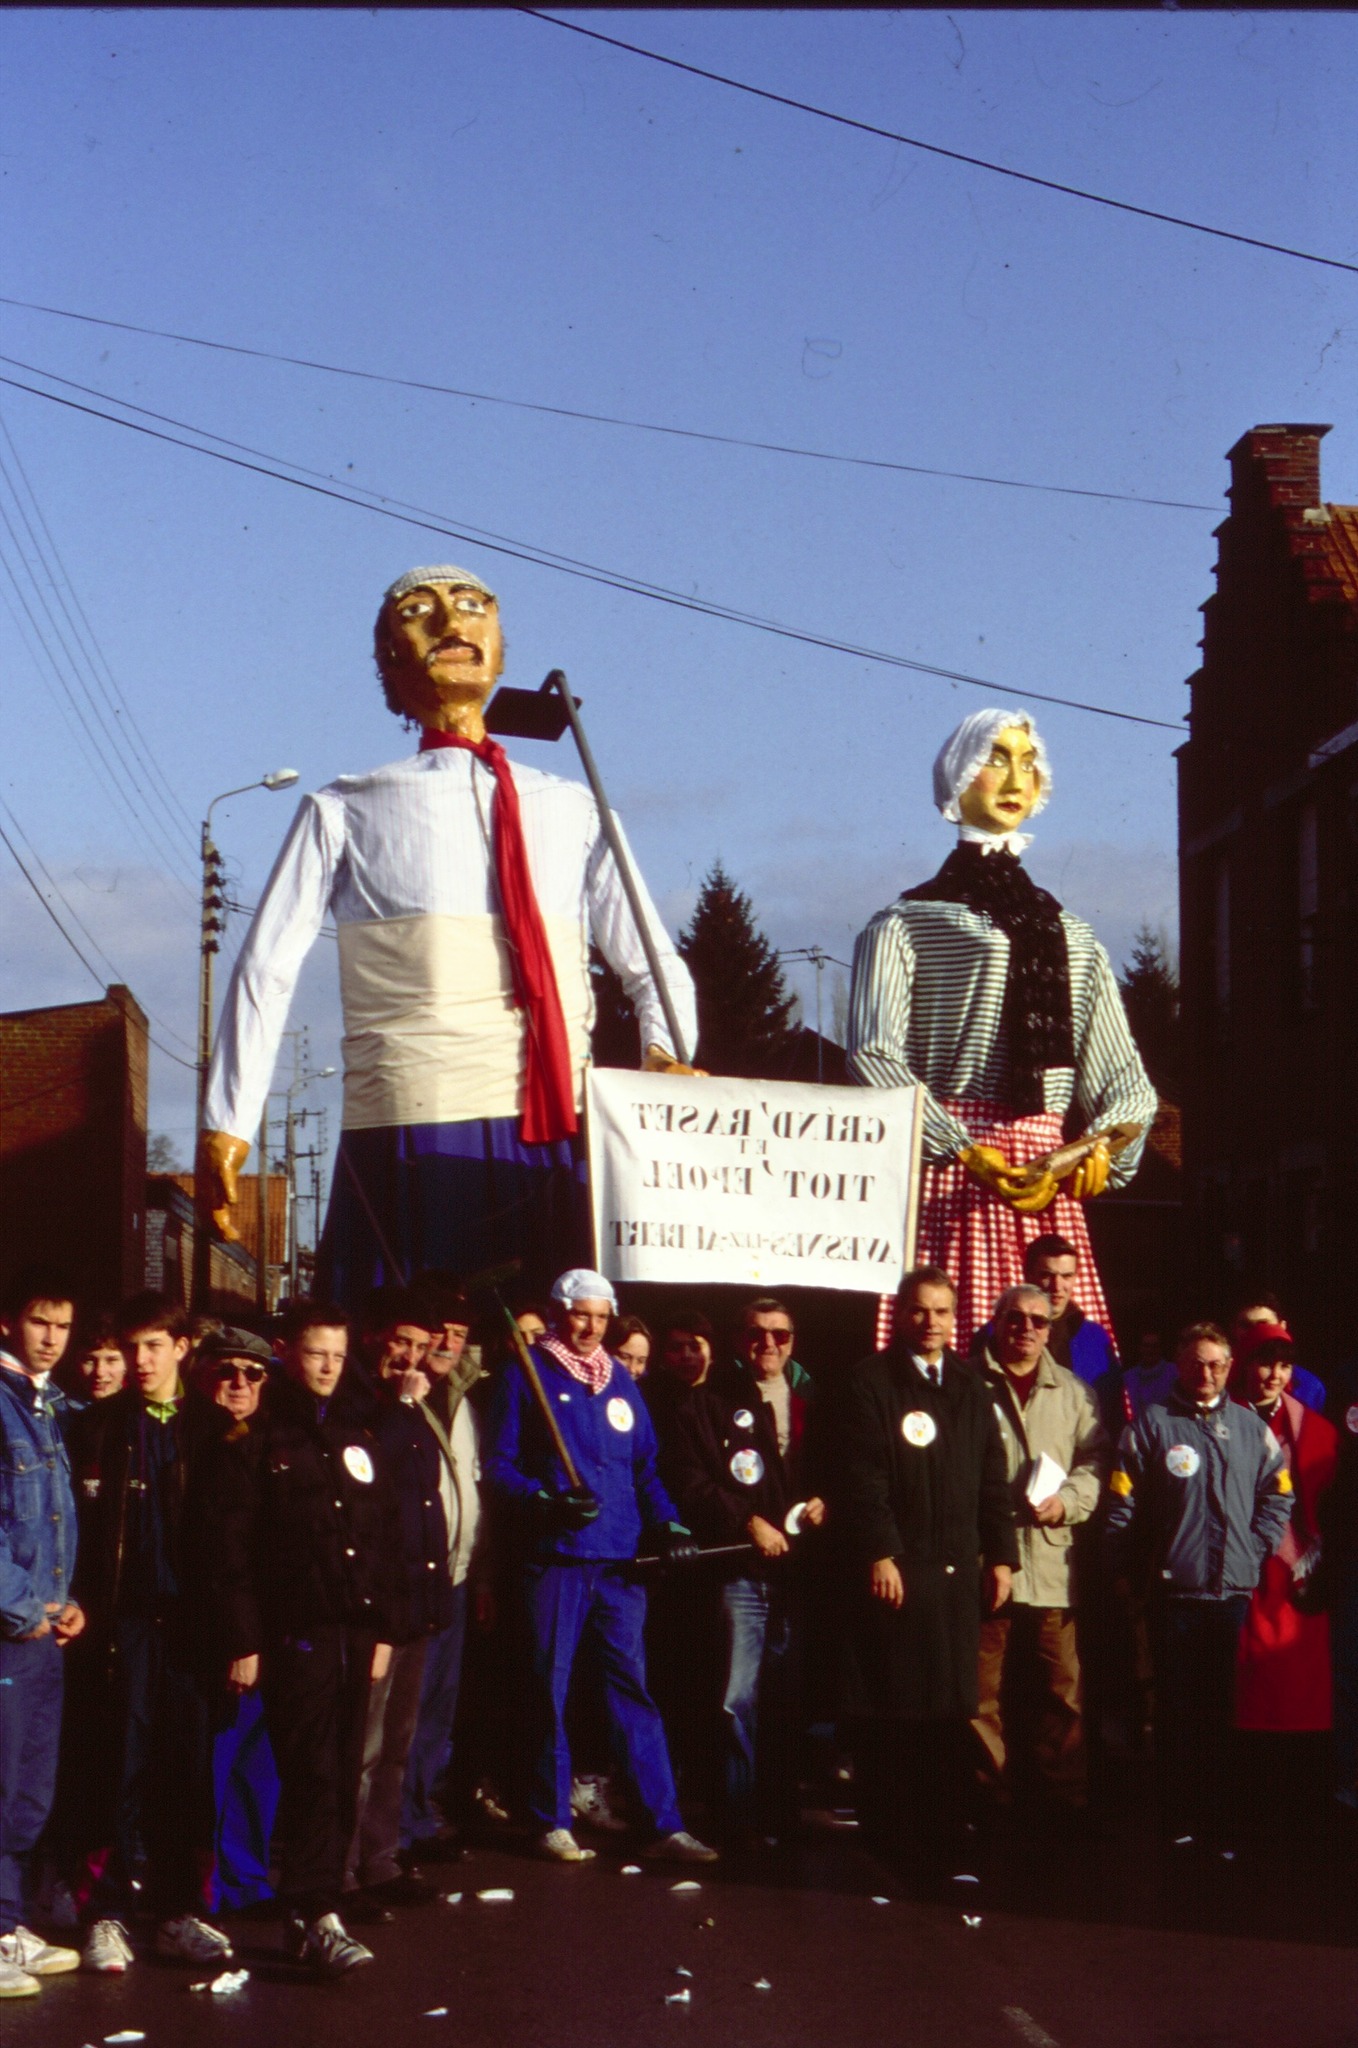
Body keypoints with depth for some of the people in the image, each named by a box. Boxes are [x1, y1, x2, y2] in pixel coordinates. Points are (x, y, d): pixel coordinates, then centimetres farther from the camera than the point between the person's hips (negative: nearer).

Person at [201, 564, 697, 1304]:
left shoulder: (570, 810, 19)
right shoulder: (346, 812, 14)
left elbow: (652, 963, 18)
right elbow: (266, 968, 10)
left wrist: (666, 1054, -3)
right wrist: (228, 1122, 2)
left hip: (558, 1135, 2)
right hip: (408, 1133, -2)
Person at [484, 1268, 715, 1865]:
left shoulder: (619, 1381, 13)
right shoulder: (527, 1375, 0)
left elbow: (646, 1467, 16)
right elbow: (500, 1465, -3)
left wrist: (667, 1523, 1)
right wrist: (546, 1501, -18)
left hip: (620, 1561, 3)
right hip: (554, 1557, -3)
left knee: (633, 1688, 3)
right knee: (551, 1690, 4)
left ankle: (663, 1825, 4)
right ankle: (552, 1821, 15)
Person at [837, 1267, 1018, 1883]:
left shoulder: (971, 1386, 15)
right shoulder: (870, 1381, -2)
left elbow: (992, 1478, 16)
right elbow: (862, 1477, -9)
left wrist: (1000, 1554, 10)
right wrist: (879, 1554, -15)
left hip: (956, 1571, 5)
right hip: (892, 1569, -5)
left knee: (950, 1712, 6)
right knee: (889, 1714, 0)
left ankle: (942, 1841, 13)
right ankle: (889, 1846, 8)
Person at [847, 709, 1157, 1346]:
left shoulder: (1073, 938, 23)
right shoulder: (905, 923, 8)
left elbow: (1125, 1079, 17)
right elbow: (873, 1054, -6)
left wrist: (1102, 1150, -5)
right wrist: (966, 1154, -17)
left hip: (1047, 1186, 4)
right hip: (945, 1175, -4)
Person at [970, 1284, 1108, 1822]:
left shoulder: (1072, 1392, 15)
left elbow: (1096, 1460, 11)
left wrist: (1066, 1501, -7)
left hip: (1053, 1561, 3)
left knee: (1063, 1686, 3)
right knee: (984, 1687, 1)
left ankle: (1067, 1794, 12)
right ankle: (990, 1795, 12)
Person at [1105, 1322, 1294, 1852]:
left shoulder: (1251, 1428, 9)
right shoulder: (1152, 1426, 0)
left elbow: (1279, 1493, 15)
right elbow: (1122, 1504, 0)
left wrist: (1257, 1548, 4)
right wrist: (1125, 1571, -1)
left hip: (1237, 1591, 2)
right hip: (1175, 1592, -2)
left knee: (1229, 1712, 5)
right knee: (1178, 1712, 3)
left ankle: (1225, 1825, 13)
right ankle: (1181, 1823, 11)